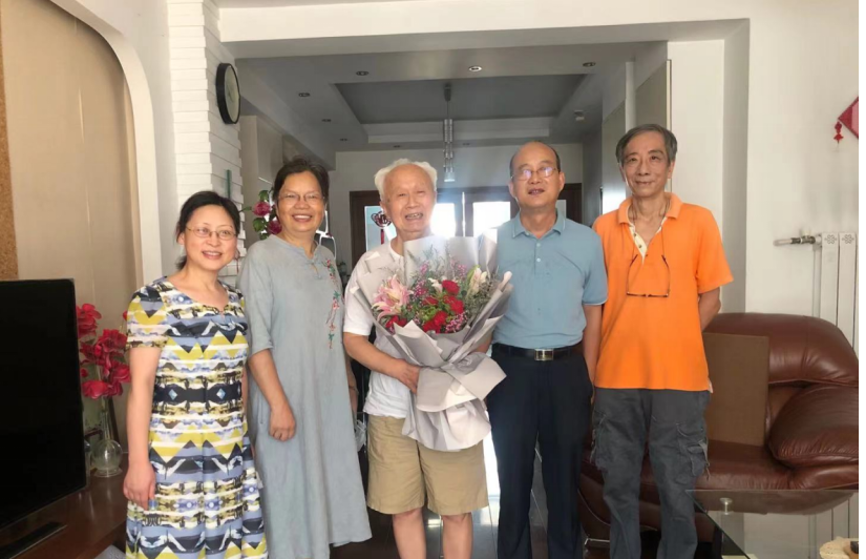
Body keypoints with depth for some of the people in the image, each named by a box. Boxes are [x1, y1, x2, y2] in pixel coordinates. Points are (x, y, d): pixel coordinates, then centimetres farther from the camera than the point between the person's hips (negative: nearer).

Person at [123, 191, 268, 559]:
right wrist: (138, 462, -14)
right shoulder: (153, 300, -10)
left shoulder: (236, 301, 7)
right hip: (171, 454, -5)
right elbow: (141, 386, -12)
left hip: (231, 454, 6)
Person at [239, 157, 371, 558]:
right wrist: (278, 403, -20)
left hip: (330, 396, 6)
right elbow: (255, 338, -17)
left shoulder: (326, 258, 8)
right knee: (290, 495, 7)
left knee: (325, 488, 18)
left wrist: (350, 383, 14)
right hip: (286, 396, -6)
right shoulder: (261, 256, -12)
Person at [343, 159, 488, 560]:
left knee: (457, 510, 7)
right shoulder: (371, 265, 1)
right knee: (404, 510, 12)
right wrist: (403, 371, -15)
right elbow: (353, 340, 1)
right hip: (391, 407, 1)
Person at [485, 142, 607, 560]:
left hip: (566, 369, 1)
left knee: (565, 473, 15)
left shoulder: (586, 241, 1)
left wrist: (587, 378, 5)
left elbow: (593, 314, 6)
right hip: (510, 368, 0)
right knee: (513, 473, 14)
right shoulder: (493, 243, -1)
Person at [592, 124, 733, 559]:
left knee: (676, 488, 9)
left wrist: (675, 344, -4)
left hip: (678, 378, -1)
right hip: (616, 377, 2)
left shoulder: (699, 221, -1)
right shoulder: (604, 226, 3)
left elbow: (709, 298, 3)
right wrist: (615, 347, 0)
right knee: (619, 486, 14)